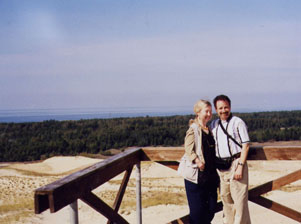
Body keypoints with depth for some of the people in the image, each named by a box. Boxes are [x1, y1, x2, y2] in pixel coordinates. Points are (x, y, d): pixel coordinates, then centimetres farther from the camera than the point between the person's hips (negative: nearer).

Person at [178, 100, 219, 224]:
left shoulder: (209, 130, 14)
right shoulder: (193, 129, -9)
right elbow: (189, 149, -18)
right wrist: (198, 161, -30)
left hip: (210, 175, 8)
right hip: (196, 175, -7)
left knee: (211, 205, 12)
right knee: (197, 208, -1)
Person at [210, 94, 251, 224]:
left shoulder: (237, 122, -5)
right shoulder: (213, 125, 12)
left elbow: (245, 145, -8)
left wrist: (240, 166, -15)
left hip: (236, 163, -6)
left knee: (239, 199, -5)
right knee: (225, 197, 14)